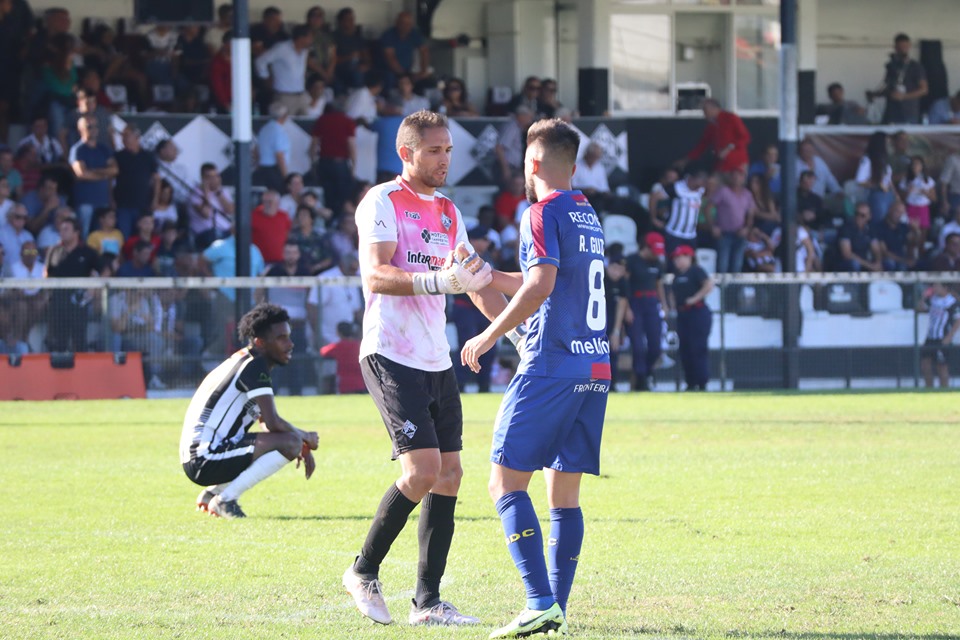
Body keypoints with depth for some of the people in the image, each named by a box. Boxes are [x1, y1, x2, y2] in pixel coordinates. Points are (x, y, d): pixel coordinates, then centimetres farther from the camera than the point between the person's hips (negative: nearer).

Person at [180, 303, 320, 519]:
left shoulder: (243, 362, 18)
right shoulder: (254, 367, -13)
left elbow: (267, 421, 26)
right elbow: (273, 423, -19)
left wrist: (303, 444, 11)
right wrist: (306, 438, 0)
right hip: (206, 460, -10)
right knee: (291, 443, -20)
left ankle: (212, 493, 16)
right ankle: (226, 499, -13)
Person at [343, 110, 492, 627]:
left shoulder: (448, 213, 17)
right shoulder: (382, 202, -7)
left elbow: (477, 281, 25)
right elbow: (375, 275, -20)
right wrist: (438, 280, -33)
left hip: (436, 361, 8)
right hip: (391, 356, -8)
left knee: (448, 475, 2)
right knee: (422, 469, -17)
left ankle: (427, 601, 7)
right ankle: (364, 572, 1)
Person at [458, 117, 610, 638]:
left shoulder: (544, 213, -7)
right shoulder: (587, 215, 20)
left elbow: (541, 285, -20)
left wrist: (489, 336, -13)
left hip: (550, 367, -8)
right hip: (594, 369, 8)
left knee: (506, 483, -6)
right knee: (565, 493, 9)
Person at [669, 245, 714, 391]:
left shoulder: (696, 271, -8)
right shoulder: (677, 275, 17)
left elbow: (709, 285, -20)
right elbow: (674, 292, 32)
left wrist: (695, 298, -19)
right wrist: (674, 303, 13)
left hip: (697, 313, -9)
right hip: (682, 315, 9)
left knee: (698, 348, -11)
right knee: (684, 349, 8)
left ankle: (702, 383, -10)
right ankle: (691, 383, 14)